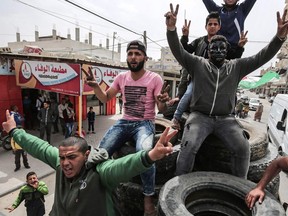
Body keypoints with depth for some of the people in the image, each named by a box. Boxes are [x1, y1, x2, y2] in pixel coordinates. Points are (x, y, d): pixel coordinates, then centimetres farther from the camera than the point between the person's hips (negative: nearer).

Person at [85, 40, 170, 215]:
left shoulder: (155, 78, -6)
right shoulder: (121, 77, 6)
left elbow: (161, 109, -7)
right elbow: (105, 98, 13)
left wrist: (163, 102, -32)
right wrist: (95, 86, -7)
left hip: (145, 123, -4)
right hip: (124, 122, 4)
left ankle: (148, 198, -9)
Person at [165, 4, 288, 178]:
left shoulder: (236, 66, 14)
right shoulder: (198, 64, 7)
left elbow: (262, 57, 7)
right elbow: (178, 51, -2)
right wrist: (171, 28, -18)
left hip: (226, 119, 3)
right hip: (200, 116, -2)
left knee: (243, 147, -17)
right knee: (189, 146, -24)